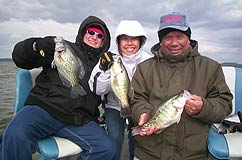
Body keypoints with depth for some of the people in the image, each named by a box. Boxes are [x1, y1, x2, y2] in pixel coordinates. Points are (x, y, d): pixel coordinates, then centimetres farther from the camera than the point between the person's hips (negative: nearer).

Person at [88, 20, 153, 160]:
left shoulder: (149, 61, -11)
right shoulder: (110, 58, -11)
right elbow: (98, 90, -15)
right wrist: (104, 70, -31)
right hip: (115, 106, 0)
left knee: (136, 138, -12)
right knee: (115, 137, -16)